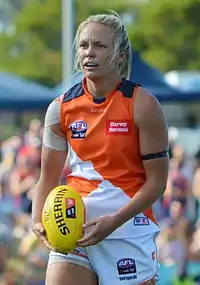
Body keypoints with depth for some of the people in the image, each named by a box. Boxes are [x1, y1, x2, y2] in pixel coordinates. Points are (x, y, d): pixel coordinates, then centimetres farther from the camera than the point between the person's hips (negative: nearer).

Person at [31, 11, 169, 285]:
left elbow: (156, 181, -8)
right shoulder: (61, 108, 3)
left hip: (129, 230, -3)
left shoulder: (142, 105, -7)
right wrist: (38, 221, -7)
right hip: (73, 228, 3)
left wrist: (114, 221, -19)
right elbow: (48, 178, 11)